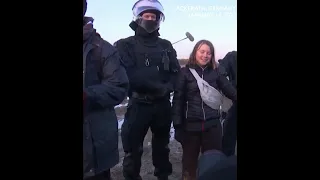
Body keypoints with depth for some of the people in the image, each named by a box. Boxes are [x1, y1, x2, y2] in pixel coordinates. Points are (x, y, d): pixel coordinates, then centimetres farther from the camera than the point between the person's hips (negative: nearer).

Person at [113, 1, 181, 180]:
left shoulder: (166, 46, 9)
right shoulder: (126, 45, -5)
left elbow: (176, 72, 4)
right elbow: (129, 76, -18)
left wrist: (167, 88, -15)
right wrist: (159, 86, -16)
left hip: (163, 105, 4)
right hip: (138, 105, -4)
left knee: (162, 146, 20)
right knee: (133, 150, 4)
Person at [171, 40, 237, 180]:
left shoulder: (216, 72, 3)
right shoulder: (185, 72, -3)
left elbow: (230, 91, 4)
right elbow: (178, 99, -5)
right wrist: (177, 124, -8)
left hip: (212, 125, 2)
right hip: (191, 125, -1)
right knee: (189, 160, 16)